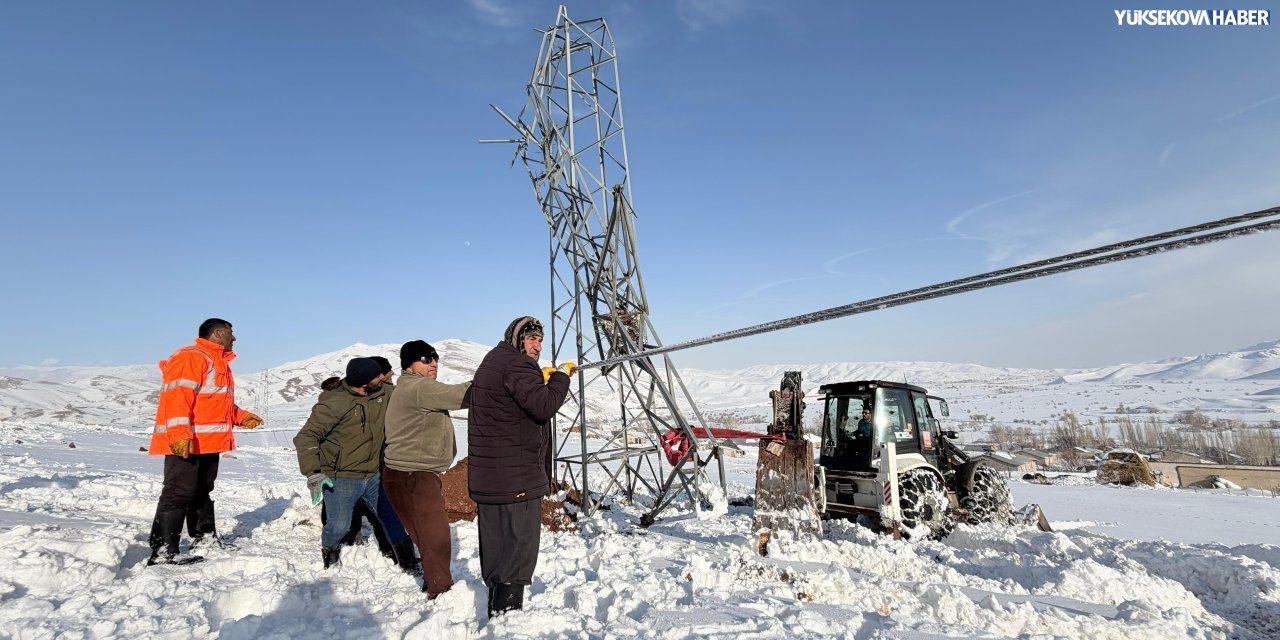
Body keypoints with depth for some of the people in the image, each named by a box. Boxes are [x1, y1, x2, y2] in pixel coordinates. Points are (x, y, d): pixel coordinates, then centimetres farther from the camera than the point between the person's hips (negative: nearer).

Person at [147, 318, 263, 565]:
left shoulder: (219, 363, 23)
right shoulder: (190, 357, -11)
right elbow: (177, 397, -21)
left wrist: (240, 417, 22)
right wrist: (180, 434, -29)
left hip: (208, 443, 11)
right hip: (185, 443, -10)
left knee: (202, 493, 17)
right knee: (179, 493, -9)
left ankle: (205, 540, 28)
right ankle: (162, 551, -5)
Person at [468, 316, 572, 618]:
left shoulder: (492, 362, 20)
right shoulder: (516, 364, -13)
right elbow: (543, 406, -23)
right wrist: (561, 376, -10)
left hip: (488, 475, 10)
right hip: (517, 476, -10)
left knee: (497, 542, 16)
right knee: (520, 541, -4)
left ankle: (497, 609, 27)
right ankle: (507, 608, -2)